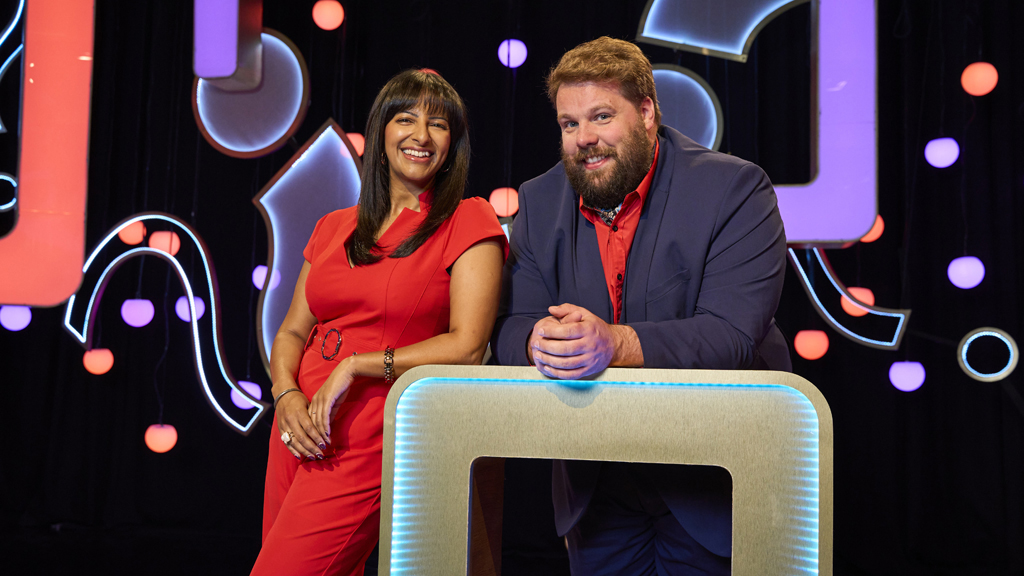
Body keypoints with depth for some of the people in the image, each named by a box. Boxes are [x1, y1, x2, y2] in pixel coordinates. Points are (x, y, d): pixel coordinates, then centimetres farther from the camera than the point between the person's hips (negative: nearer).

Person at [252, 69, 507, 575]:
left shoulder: (469, 222, -3)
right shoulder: (334, 228, 14)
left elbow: (467, 346, -11)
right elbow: (292, 331, 14)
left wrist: (354, 366, -11)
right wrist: (287, 396, -5)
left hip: (372, 441, -5)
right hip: (301, 434, 6)